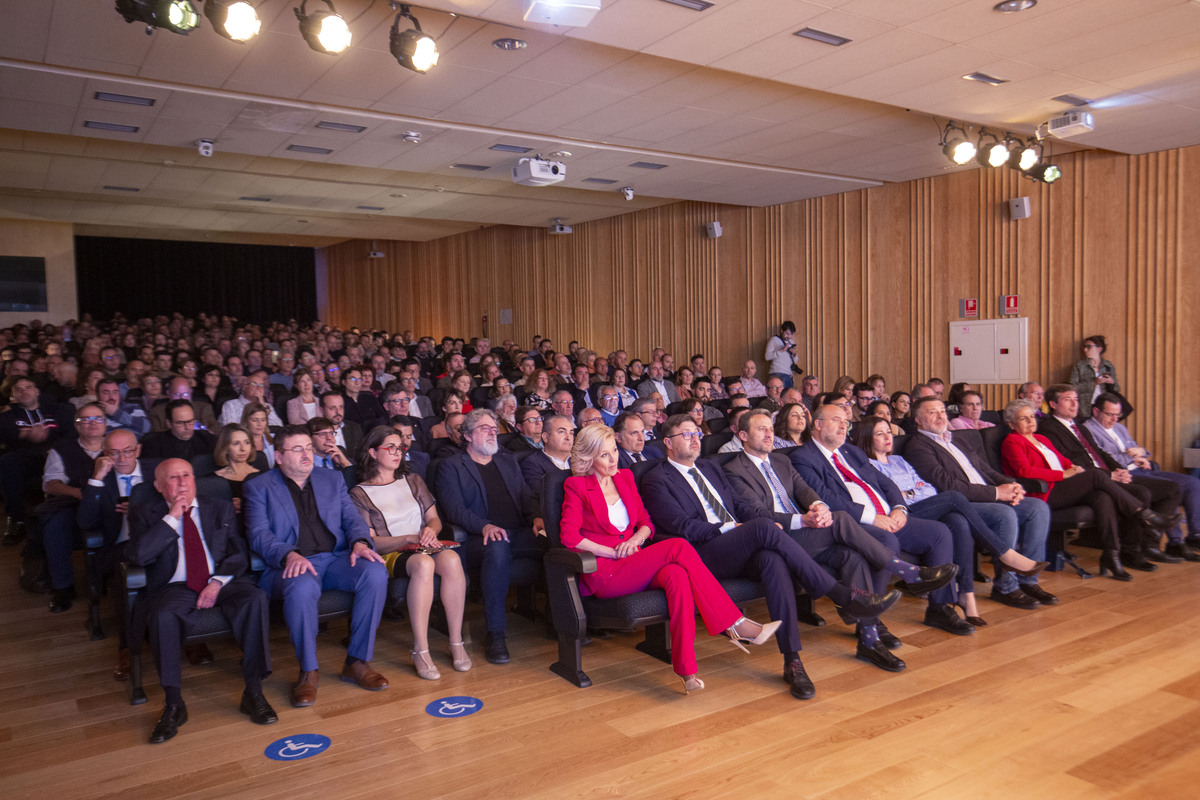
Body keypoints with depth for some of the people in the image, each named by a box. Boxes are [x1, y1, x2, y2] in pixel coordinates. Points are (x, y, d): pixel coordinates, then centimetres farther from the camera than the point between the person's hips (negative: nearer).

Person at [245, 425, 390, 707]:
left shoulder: (332, 479, 21)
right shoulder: (258, 488, 10)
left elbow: (352, 517, 14)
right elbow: (259, 535, -2)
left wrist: (360, 542, -10)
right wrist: (289, 555, -23)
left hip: (336, 558, 4)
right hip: (292, 565, -3)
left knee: (376, 573, -28)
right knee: (302, 587, -39)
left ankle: (358, 662, -14)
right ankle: (308, 671, -18)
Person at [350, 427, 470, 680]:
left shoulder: (413, 481, 21)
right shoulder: (359, 494, 7)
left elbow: (435, 519, 17)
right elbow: (370, 541, -2)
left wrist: (430, 531, -8)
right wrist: (408, 539, -16)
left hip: (425, 547, 4)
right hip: (390, 555, -4)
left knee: (451, 560, -33)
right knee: (423, 564, -39)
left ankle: (456, 642, -27)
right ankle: (420, 651, -36)